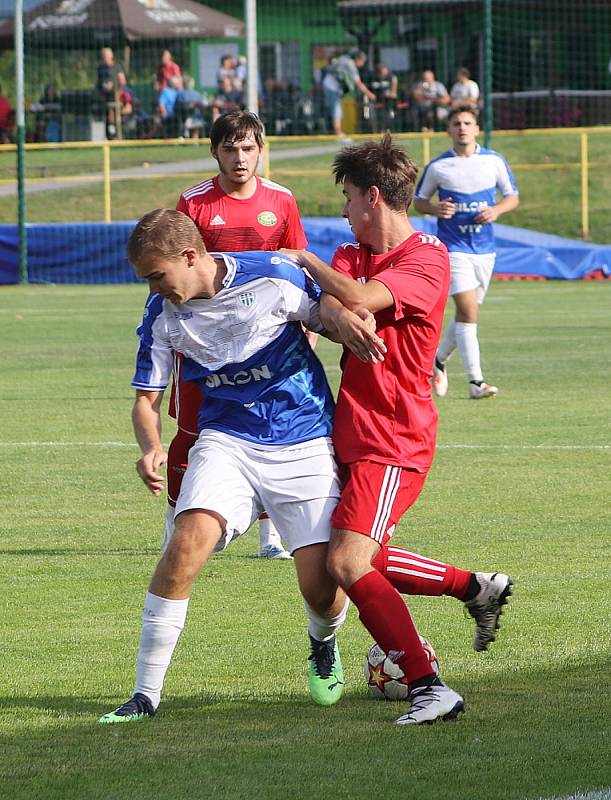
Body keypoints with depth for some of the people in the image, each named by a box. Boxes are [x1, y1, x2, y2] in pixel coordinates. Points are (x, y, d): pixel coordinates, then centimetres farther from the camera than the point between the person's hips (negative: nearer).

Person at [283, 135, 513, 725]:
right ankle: (479, 588, 36)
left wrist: (307, 261, -11)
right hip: (353, 433, 9)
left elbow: (361, 300, -28)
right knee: (368, 562, 18)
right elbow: (331, 310, -8)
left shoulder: (427, 260, -12)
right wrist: (342, 321, -32)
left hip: (394, 440, -9)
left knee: (347, 564, -20)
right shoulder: (352, 254, 13)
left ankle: (429, 688, -19)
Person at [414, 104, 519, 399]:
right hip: (454, 248, -4)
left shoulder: (495, 161, 3)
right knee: (468, 310, -16)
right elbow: (419, 200, 9)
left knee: (466, 313, 11)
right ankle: (475, 381, -15)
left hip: (484, 249, 4)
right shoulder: (437, 167, -2)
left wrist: (497, 210, -10)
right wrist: (435, 209, -13)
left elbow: (512, 196, 11)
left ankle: (438, 360, 35)